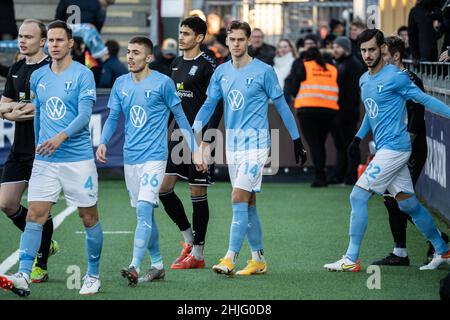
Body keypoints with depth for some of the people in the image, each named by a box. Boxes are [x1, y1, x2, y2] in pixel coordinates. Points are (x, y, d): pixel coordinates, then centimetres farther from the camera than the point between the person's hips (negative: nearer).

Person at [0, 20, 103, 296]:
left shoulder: (83, 75, -6)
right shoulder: (38, 77, 10)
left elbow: (85, 114, -16)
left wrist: (61, 136, -30)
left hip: (79, 160, -4)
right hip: (44, 160, 4)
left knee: (89, 218, 5)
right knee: (34, 216, -7)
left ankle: (94, 276, 17)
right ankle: (23, 277, -14)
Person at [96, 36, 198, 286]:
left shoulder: (163, 83, -7)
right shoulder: (121, 84, 7)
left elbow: (180, 116, 0)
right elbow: (113, 117, 13)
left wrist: (195, 149, -1)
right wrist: (103, 142, -5)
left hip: (154, 156, -6)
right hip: (130, 157, 6)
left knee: (144, 209, -17)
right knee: (145, 212, 12)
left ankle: (135, 267, -24)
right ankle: (158, 265, 23)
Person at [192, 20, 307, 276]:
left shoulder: (263, 71, -6)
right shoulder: (221, 72, 8)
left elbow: (282, 106, -1)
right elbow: (209, 105, 12)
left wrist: (297, 140, 2)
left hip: (255, 143, -6)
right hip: (232, 145, 6)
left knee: (239, 198, -16)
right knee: (248, 203, 10)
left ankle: (231, 259, -18)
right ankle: (259, 259, 18)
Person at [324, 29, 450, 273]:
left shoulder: (395, 77, -12)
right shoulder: (364, 80, 14)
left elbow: (425, 99, -8)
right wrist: (359, 137, 20)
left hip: (394, 147, -8)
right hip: (384, 149, 8)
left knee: (358, 197, -10)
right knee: (408, 204, 11)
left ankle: (351, 259, -6)